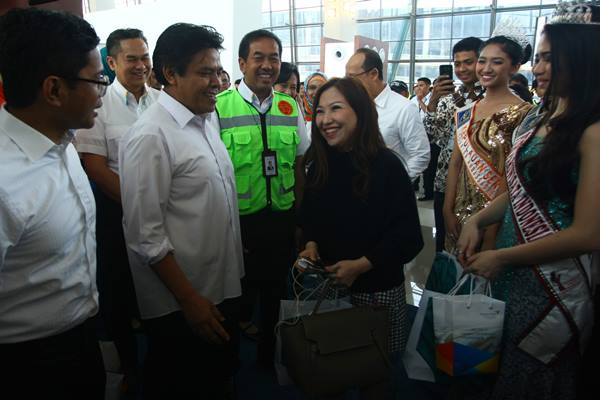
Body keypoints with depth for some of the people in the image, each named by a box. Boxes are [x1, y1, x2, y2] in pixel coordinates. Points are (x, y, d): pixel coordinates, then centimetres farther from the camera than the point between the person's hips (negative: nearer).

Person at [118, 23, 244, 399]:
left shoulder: (208, 118, 4)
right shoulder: (150, 136, -21)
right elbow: (146, 236, -21)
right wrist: (189, 300, -18)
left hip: (223, 289, 7)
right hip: (181, 305, -7)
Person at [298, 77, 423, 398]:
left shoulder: (386, 165, -16)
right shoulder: (319, 163, 0)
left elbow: (407, 234, -14)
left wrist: (361, 265, -18)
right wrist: (311, 245, -4)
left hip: (376, 287, -4)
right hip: (329, 281, 4)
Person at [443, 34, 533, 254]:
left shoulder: (523, 113, -11)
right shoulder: (465, 113, 7)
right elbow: (455, 164, 5)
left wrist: (491, 230, -15)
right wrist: (448, 210, -1)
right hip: (461, 211, 6)